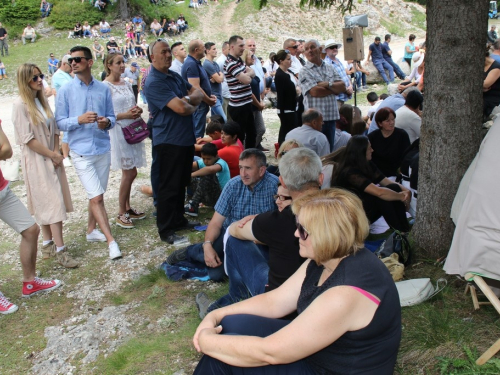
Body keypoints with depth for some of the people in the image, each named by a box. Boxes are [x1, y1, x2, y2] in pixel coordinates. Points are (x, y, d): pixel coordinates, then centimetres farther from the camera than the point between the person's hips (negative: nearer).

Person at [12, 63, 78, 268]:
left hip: (52, 159, 7)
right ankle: (60, 250, -2)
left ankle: (48, 245, 22)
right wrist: (51, 155, -12)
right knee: (53, 203, -7)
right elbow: (27, 139, -16)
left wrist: (56, 153, -2)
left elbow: (54, 129, 10)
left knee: (46, 204, 12)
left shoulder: (42, 100, 8)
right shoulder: (20, 105, -13)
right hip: (36, 161, -7)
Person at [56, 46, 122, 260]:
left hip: (103, 148, 4)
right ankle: (111, 241, -2)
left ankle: (91, 230, 35)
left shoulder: (104, 89, 4)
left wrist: (107, 122, -14)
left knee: (97, 195, 16)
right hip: (81, 151, -3)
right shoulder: (65, 91, -3)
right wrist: (79, 120, -21)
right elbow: (59, 122, -4)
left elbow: (112, 116, 9)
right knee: (96, 197, -8)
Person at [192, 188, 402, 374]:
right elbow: (273, 302, 4)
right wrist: (215, 316, -5)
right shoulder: (324, 261, -4)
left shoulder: (348, 293, -34)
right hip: (315, 351, 9)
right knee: (231, 324, 0)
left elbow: (270, 352, -30)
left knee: (220, 355, -13)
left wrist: (207, 342, -17)